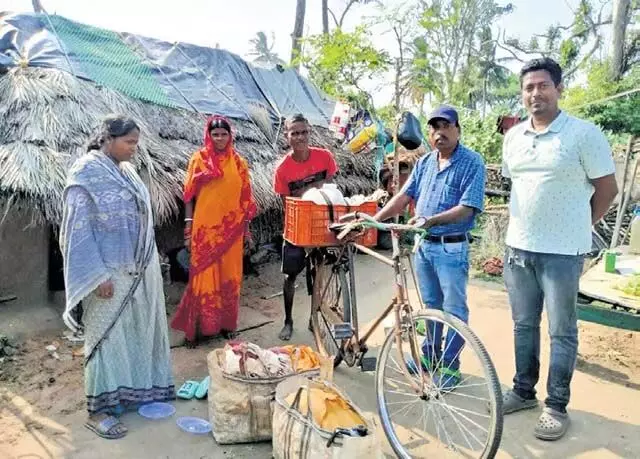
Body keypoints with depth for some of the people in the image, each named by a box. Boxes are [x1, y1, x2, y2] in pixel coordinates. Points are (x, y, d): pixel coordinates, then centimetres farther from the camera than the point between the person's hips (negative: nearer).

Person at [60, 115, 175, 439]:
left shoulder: (125, 171, 10)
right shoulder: (85, 173, -14)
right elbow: (80, 230, -16)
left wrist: (148, 263, 16)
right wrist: (98, 275, -20)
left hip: (139, 270, 8)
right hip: (110, 273, -8)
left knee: (138, 330, 16)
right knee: (107, 336, 0)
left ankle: (136, 389, 34)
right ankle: (98, 410, 13)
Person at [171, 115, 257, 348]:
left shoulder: (238, 162, 5)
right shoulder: (199, 159, -1)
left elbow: (245, 198, 8)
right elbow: (189, 195, 0)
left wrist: (246, 229, 8)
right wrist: (188, 226, -5)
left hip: (231, 229, 3)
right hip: (204, 228, -2)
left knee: (230, 276, 10)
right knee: (203, 276, 2)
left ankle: (226, 323, 25)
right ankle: (196, 327, 14)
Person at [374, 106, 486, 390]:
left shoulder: (472, 163, -11)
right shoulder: (424, 163, 9)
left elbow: (466, 209, -20)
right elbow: (404, 196, 6)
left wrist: (431, 220, -32)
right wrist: (376, 218, -6)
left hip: (452, 249, -6)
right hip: (423, 245, 6)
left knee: (454, 309, 4)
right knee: (431, 305, 18)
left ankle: (450, 365, 18)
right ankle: (430, 355, 33)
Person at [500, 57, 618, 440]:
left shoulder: (584, 133, -10)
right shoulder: (513, 137, 6)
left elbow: (607, 189, -3)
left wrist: (576, 227, 5)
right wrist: (524, 224, 14)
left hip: (562, 252, -5)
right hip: (518, 248, 5)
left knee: (562, 332, 6)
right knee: (524, 325, 16)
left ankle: (557, 406, 20)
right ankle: (524, 391, 31)